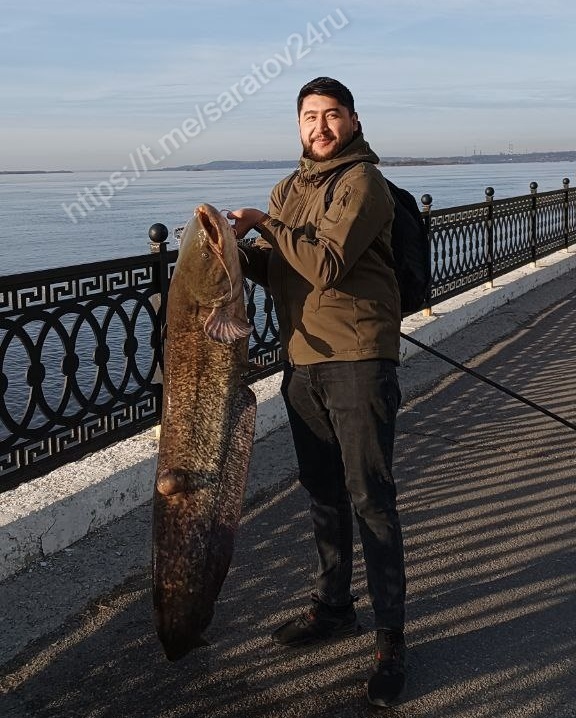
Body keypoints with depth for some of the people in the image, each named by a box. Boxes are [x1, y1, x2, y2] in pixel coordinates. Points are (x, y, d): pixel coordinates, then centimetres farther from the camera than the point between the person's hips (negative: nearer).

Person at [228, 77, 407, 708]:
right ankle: (333, 607, 32)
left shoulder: (363, 182, -8)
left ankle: (390, 637, 5)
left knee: (369, 498, -5)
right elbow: (272, 270, 13)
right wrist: (242, 246, -6)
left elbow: (327, 266, -19)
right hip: (301, 358, 7)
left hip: (357, 358, -7)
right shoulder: (289, 189, 17)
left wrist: (268, 226, -11)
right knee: (323, 494, 16)